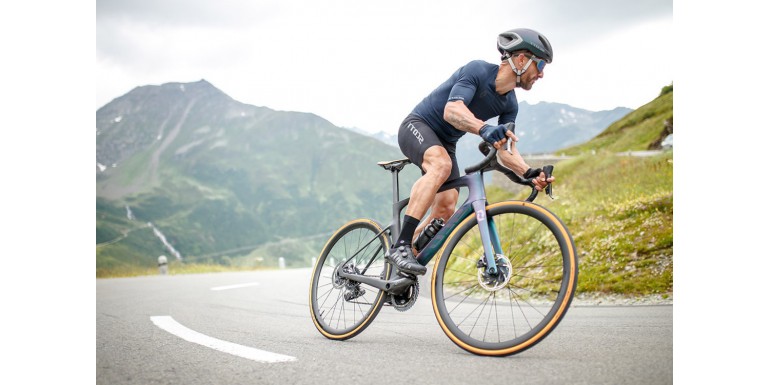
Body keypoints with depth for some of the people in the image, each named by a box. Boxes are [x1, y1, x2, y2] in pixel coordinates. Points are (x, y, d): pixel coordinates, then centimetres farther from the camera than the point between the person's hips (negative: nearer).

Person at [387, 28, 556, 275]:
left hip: (445, 142, 8)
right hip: (417, 127, -8)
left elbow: (505, 152, -4)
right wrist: (484, 129, -56)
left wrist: (530, 173, -23)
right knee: (442, 164, -38)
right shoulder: (478, 71, -22)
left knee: (446, 210, -8)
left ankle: (398, 268, 7)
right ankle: (400, 246, -38)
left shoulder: (510, 104, -1)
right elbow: (451, 110, -37)